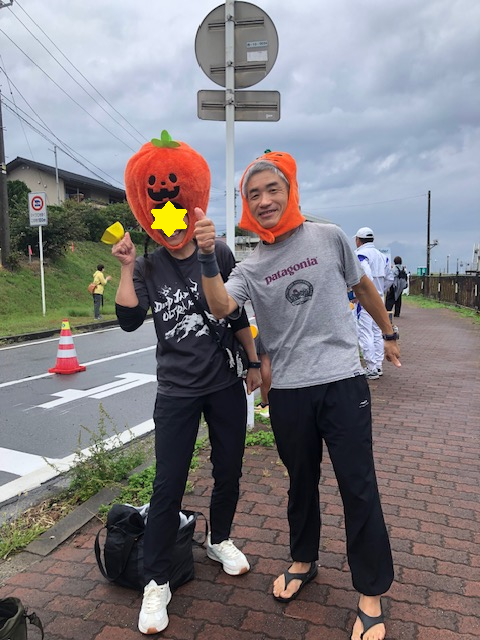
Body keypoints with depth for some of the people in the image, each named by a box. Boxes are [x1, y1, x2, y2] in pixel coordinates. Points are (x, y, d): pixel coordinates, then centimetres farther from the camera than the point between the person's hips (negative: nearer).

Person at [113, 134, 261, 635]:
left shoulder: (219, 254, -1)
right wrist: (126, 267, -19)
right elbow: (129, 320, -15)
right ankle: (156, 583, 19)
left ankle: (219, 541, 42)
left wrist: (254, 362, 9)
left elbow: (239, 316, 7)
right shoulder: (146, 268, -1)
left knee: (228, 472, 14)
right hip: (176, 392, -1)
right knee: (168, 486, 1)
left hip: (226, 385, 2)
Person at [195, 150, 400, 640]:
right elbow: (220, 307, -17)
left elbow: (363, 286, 14)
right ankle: (303, 561, 41)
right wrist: (207, 257, -30)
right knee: (301, 481, 18)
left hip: (342, 381, -1)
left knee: (358, 486, 3)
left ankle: (371, 596, 21)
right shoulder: (250, 268, 2)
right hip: (288, 390, 2)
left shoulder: (328, 237, 0)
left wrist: (388, 334, 21)